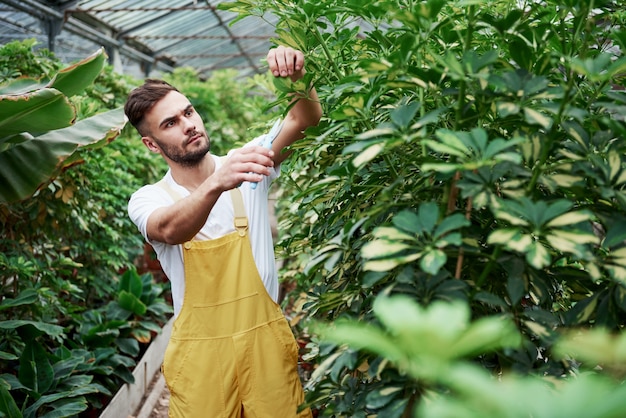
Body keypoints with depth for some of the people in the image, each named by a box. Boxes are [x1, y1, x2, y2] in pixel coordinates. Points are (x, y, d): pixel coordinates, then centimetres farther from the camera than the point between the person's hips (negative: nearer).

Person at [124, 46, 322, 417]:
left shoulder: (248, 164, 0)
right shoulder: (147, 200, -4)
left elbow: (305, 120, -13)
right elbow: (171, 230, -28)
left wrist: (298, 78, -34)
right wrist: (216, 184, -46)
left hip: (266, 338, 1)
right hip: (200, 351, 0)